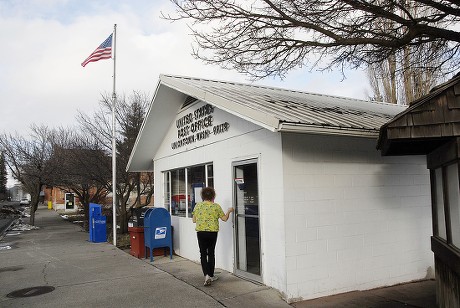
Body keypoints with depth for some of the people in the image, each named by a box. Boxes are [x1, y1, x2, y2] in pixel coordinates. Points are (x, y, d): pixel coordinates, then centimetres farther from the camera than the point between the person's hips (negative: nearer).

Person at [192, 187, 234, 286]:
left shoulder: (197, 205, 1)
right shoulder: (216, 206, -4)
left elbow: (194, 220, 6)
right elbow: (224, 218, 2)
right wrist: (229, 211, 18)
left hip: (200, 232, 1)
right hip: (212, 232, 0)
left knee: (203, 254, 6)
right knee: (211, 253, 12)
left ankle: (206, 275, -9)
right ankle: (211, 275, 21)